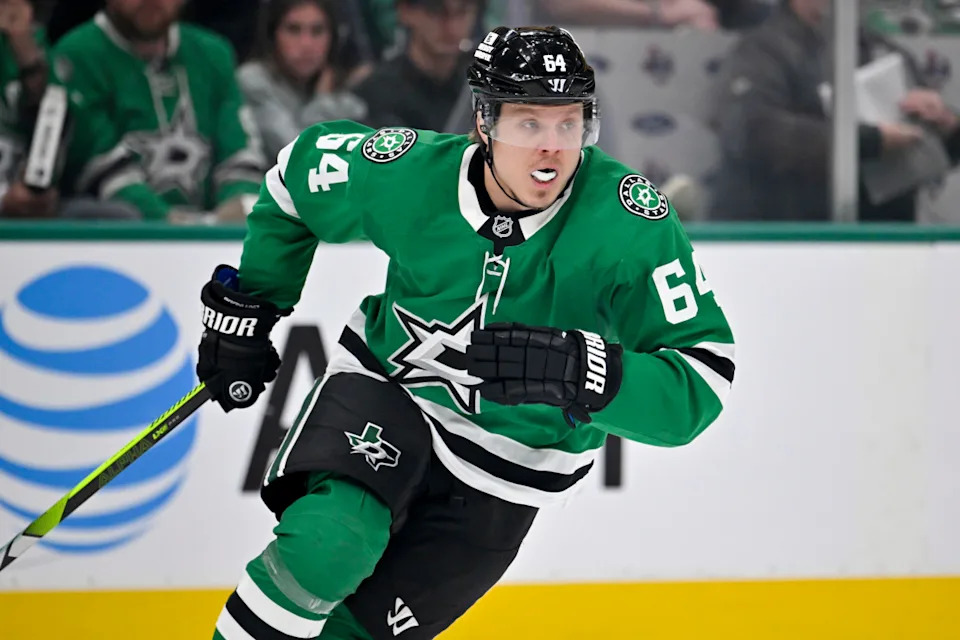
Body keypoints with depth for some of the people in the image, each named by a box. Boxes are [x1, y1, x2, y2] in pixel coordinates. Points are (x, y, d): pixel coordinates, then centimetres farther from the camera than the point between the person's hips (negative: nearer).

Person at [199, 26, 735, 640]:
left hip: (503, 475, 0)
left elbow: (702, 381, -30)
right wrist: (247, 307, 9)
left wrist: (585, 373, -46)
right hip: (388, 386, 0)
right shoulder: (409, 174, -19)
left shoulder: (630, 220, -27)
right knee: (326, 548, -28)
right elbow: (298, 173, 3)